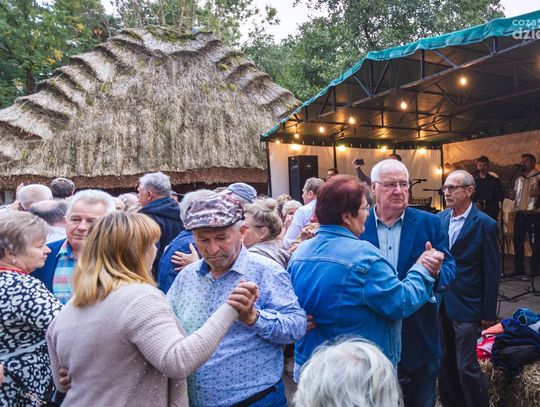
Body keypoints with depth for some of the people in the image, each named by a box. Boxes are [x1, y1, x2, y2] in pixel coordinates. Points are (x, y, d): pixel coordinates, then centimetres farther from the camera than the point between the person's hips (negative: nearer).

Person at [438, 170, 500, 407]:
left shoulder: (485, 224, -11)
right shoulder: (440, 218, 3)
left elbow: (492, 273, -9)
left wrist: (489, 314, -7)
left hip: (466, 307, -5)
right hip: (441, 304, 5)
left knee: (467, 367, 1)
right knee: (445, 363, 16)